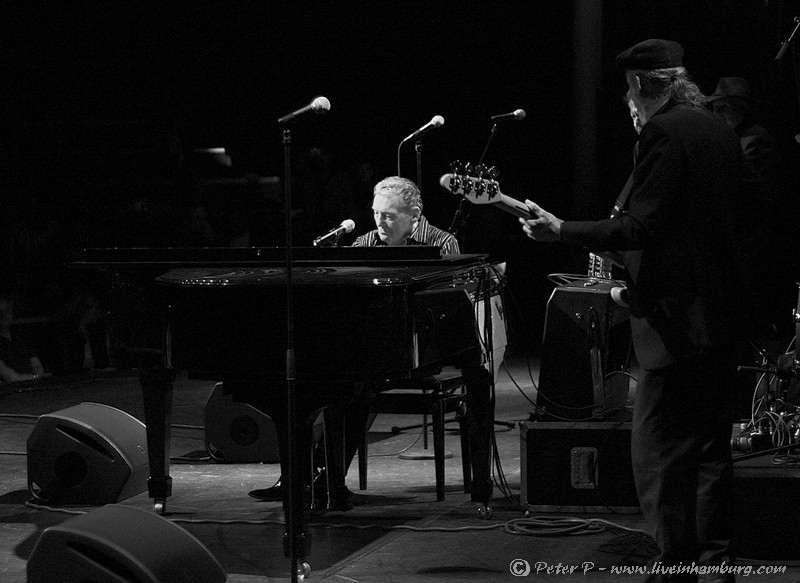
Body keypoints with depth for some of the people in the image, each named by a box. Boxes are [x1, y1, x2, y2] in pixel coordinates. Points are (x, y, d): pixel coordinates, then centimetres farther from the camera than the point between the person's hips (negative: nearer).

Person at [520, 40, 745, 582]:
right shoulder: (722, 133, 15)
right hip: (722, 313, 10)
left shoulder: (665, 133, -13)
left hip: (676, 319, -9)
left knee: (657, 451, -6)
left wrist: (560, 230, -18)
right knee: (710, 447, 15)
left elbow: (641, 227, -20)